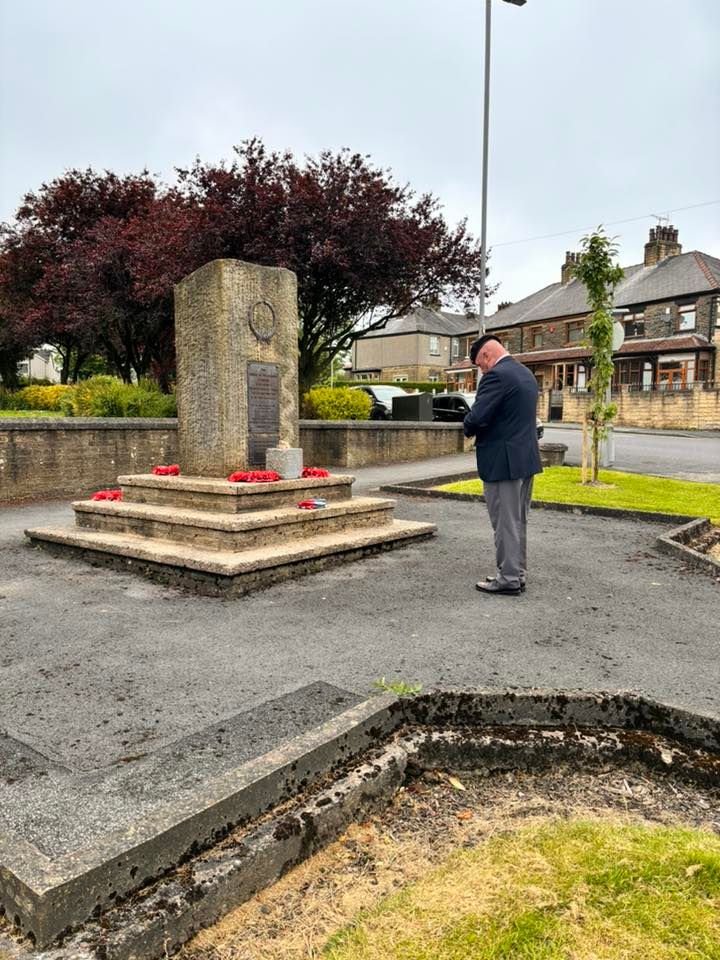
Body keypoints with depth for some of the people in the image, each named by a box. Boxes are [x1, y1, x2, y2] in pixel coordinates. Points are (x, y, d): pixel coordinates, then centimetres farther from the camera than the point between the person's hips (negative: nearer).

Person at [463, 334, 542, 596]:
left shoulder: (496, 375, -16)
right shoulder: (526, 374, 14)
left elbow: (476, 418, -24)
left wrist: (469, 430, -2)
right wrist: (478, 428, 14)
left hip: (503, 461, -9)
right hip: (526, 457, 9)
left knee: (505, 523, -1)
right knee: (518, 521, 16)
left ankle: (508, 579, 8)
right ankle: (517, 574, 25)